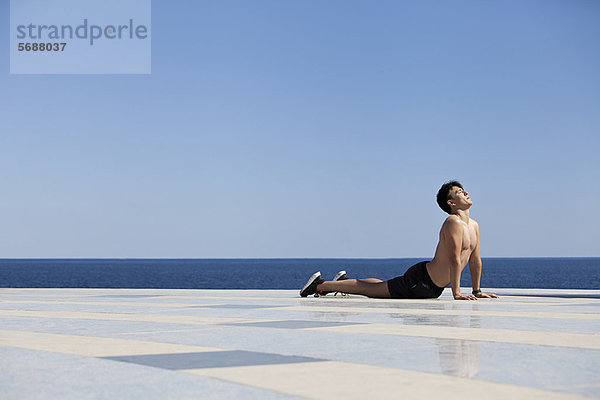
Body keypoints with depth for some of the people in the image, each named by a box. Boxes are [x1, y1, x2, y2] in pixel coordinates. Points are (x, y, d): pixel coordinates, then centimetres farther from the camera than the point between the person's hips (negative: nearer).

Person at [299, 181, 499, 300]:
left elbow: (475, 259, 15)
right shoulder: (453, 222, -23)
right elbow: (454, 259, -29)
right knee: (369, 289, 0)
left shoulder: (474, 226, 6)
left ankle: (344, 282, 43)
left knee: (381, 287, 26)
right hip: (420, 278, -9)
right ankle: (320, 285, 9)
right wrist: (456, 292, -32)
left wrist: (477, 290, 15)